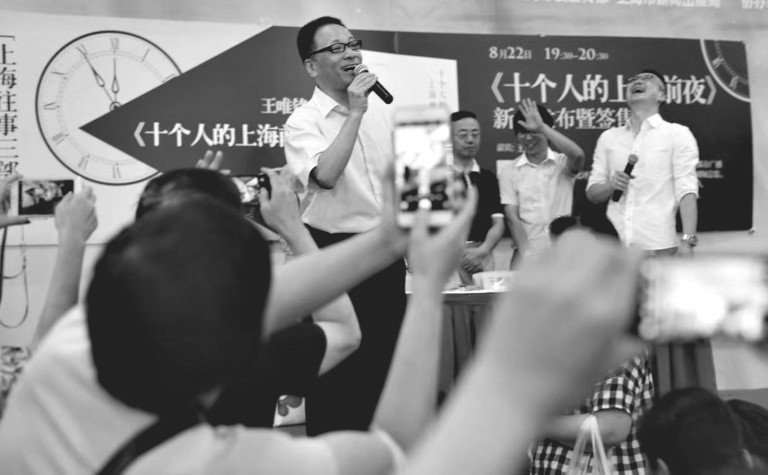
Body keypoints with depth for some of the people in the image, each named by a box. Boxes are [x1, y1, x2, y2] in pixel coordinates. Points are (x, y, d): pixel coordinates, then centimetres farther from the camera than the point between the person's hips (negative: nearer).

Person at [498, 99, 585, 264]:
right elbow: (512, 218, -2)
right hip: (528, 254, 0)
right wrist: (525, 255, -13)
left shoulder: (563, 163, 3)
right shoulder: (508, 172, 4)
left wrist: (541, 127, -21)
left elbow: (578, 155, -20)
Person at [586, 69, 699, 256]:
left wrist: (687, 241, -17)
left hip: (659, 247, -3)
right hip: (614, 246, 3)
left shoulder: (678, 134, 4)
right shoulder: (608, 137, 15)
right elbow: (592, 193, 15)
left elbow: (687, 192, -5)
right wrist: (610, 186, -7)